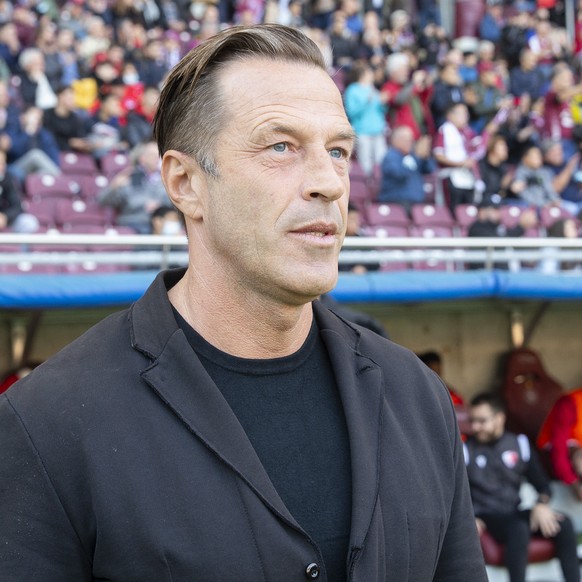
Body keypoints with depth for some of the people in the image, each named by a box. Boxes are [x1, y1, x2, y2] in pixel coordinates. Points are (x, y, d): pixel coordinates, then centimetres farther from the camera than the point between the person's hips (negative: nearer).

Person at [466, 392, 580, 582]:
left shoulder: (520, 444, 7)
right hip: (486, 518, -4)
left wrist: (541, 505, -10)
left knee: (563, 523, -20)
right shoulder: (465, 450, -1)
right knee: (519, 528, -36)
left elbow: (542, 483, 11)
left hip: (515, 514, 4)